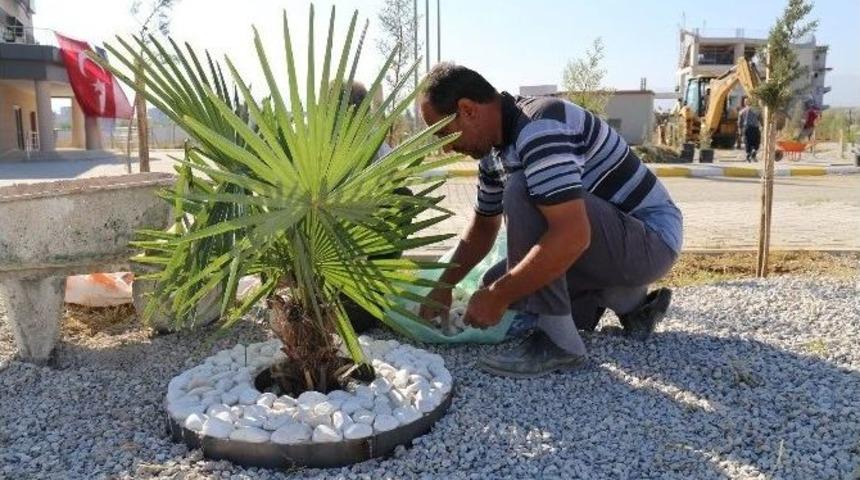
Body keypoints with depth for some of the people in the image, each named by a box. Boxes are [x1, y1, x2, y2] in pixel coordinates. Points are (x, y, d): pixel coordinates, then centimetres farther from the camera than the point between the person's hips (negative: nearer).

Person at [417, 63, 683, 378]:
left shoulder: (540, 127, -27)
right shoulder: (495, 151, 4)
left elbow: (572, 237, -37)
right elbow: (483, 225, 18)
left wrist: (497, 297, -28)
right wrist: (443, 287, 11)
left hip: (652, 239, -10)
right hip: (606, 239, 10)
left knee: (521, 192, -28)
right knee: (497, 284, 10)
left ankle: (558, 340, -19)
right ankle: (630, 301, 11)